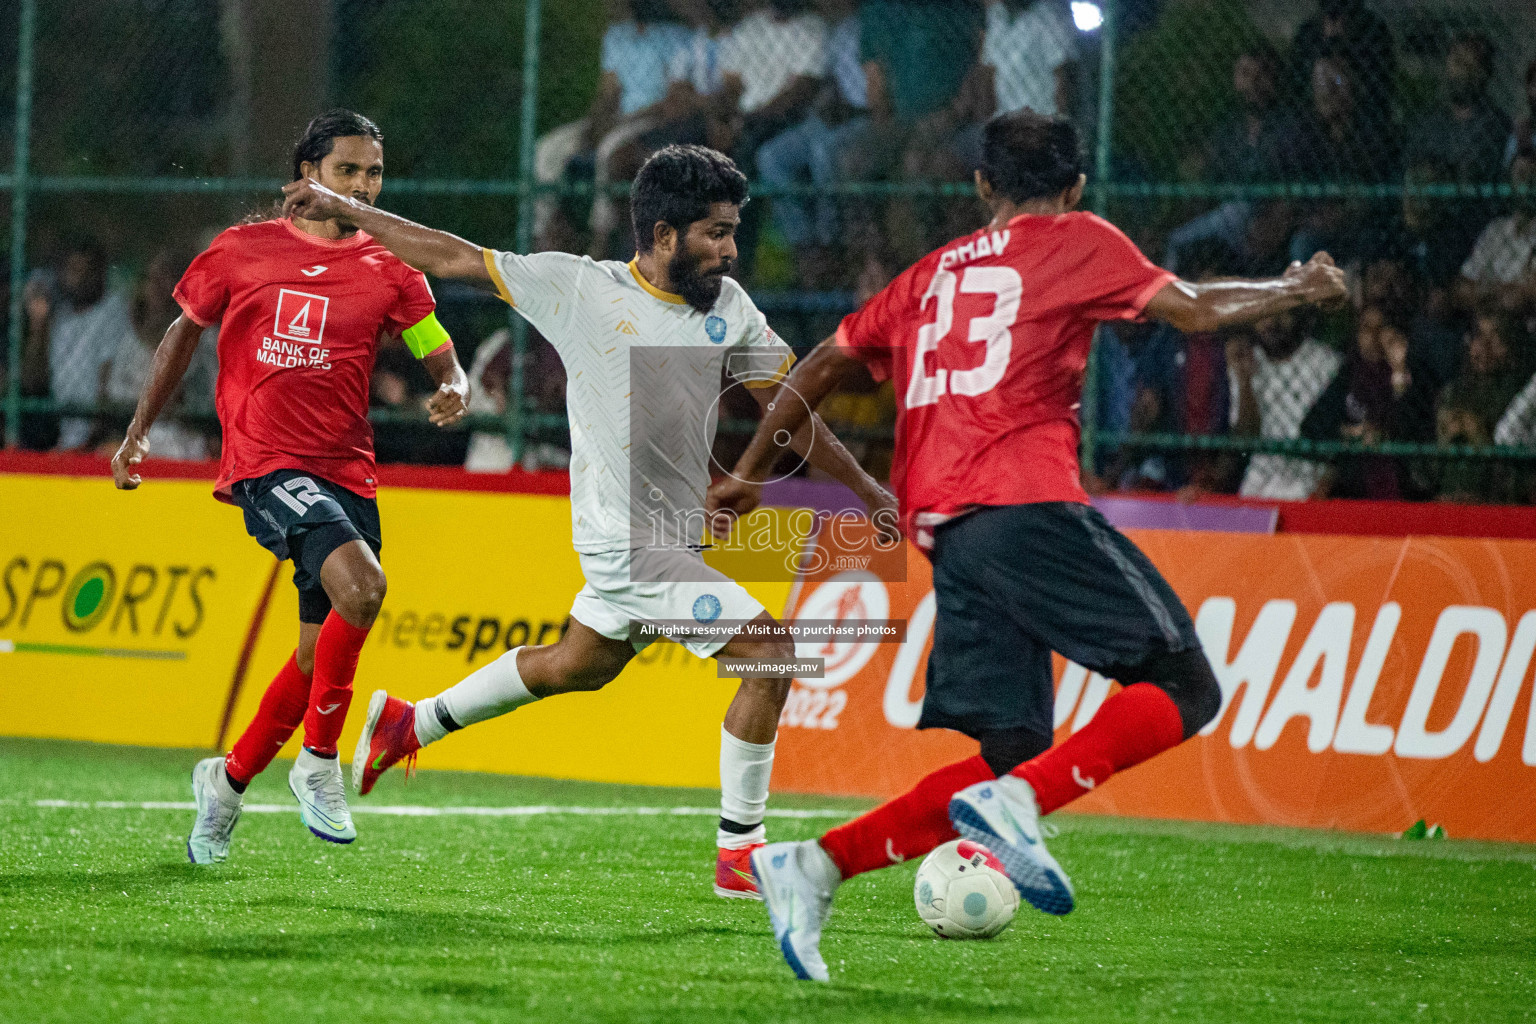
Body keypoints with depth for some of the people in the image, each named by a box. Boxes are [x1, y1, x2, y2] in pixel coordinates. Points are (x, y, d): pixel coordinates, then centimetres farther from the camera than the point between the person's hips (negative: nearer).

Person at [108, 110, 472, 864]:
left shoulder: (389, 269, 8)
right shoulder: (242, 250, 5)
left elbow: (444, 361, 8)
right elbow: (185, 332, 18)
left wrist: (452, 393, -16)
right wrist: (139, 430, 17)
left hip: (347, 474, 4)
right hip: (264, 462, -4)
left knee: (321, 653, 7)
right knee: (359, 584, -28)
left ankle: (230, 778, 31)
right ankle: (319, 761, -14)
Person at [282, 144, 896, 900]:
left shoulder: (727, 306, 3)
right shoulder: (580, 288, -12)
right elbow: (455, 259, -3)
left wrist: (866, 490, 10)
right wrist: (344, 212, 0)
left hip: (675, 537, 8)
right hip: (630, 543, -8)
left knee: (580, 665, 26)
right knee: (769, 648, -15)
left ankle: (410, 725, 45)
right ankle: (738, 854, -7)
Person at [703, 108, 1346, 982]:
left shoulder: (934, 273, 27)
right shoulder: (1077, 241, 10)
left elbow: (825, 363, 30)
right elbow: (1197, 311, 2)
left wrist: (751, 473, 40)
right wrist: (1296, 290, 19)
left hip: (942, 531, 7)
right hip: (1028, 503, -7)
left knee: (1010, 758, 6)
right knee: (1185, 686, -5)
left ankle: (818, 865, -9)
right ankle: (1020, 804, -24)